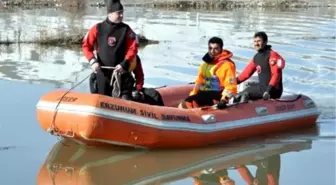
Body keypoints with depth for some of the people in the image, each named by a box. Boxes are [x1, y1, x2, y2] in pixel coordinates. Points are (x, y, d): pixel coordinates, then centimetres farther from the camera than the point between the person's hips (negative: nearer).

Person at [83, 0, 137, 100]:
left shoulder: (126, 30, -1)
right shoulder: (97, 29, -2)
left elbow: (132, 49, -4)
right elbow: (86, 46, 3)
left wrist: (124, 64, -17)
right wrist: (93, 61, -10)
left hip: (121, 71, 0)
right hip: (102, 71, 0)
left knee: (125, 99, -5)